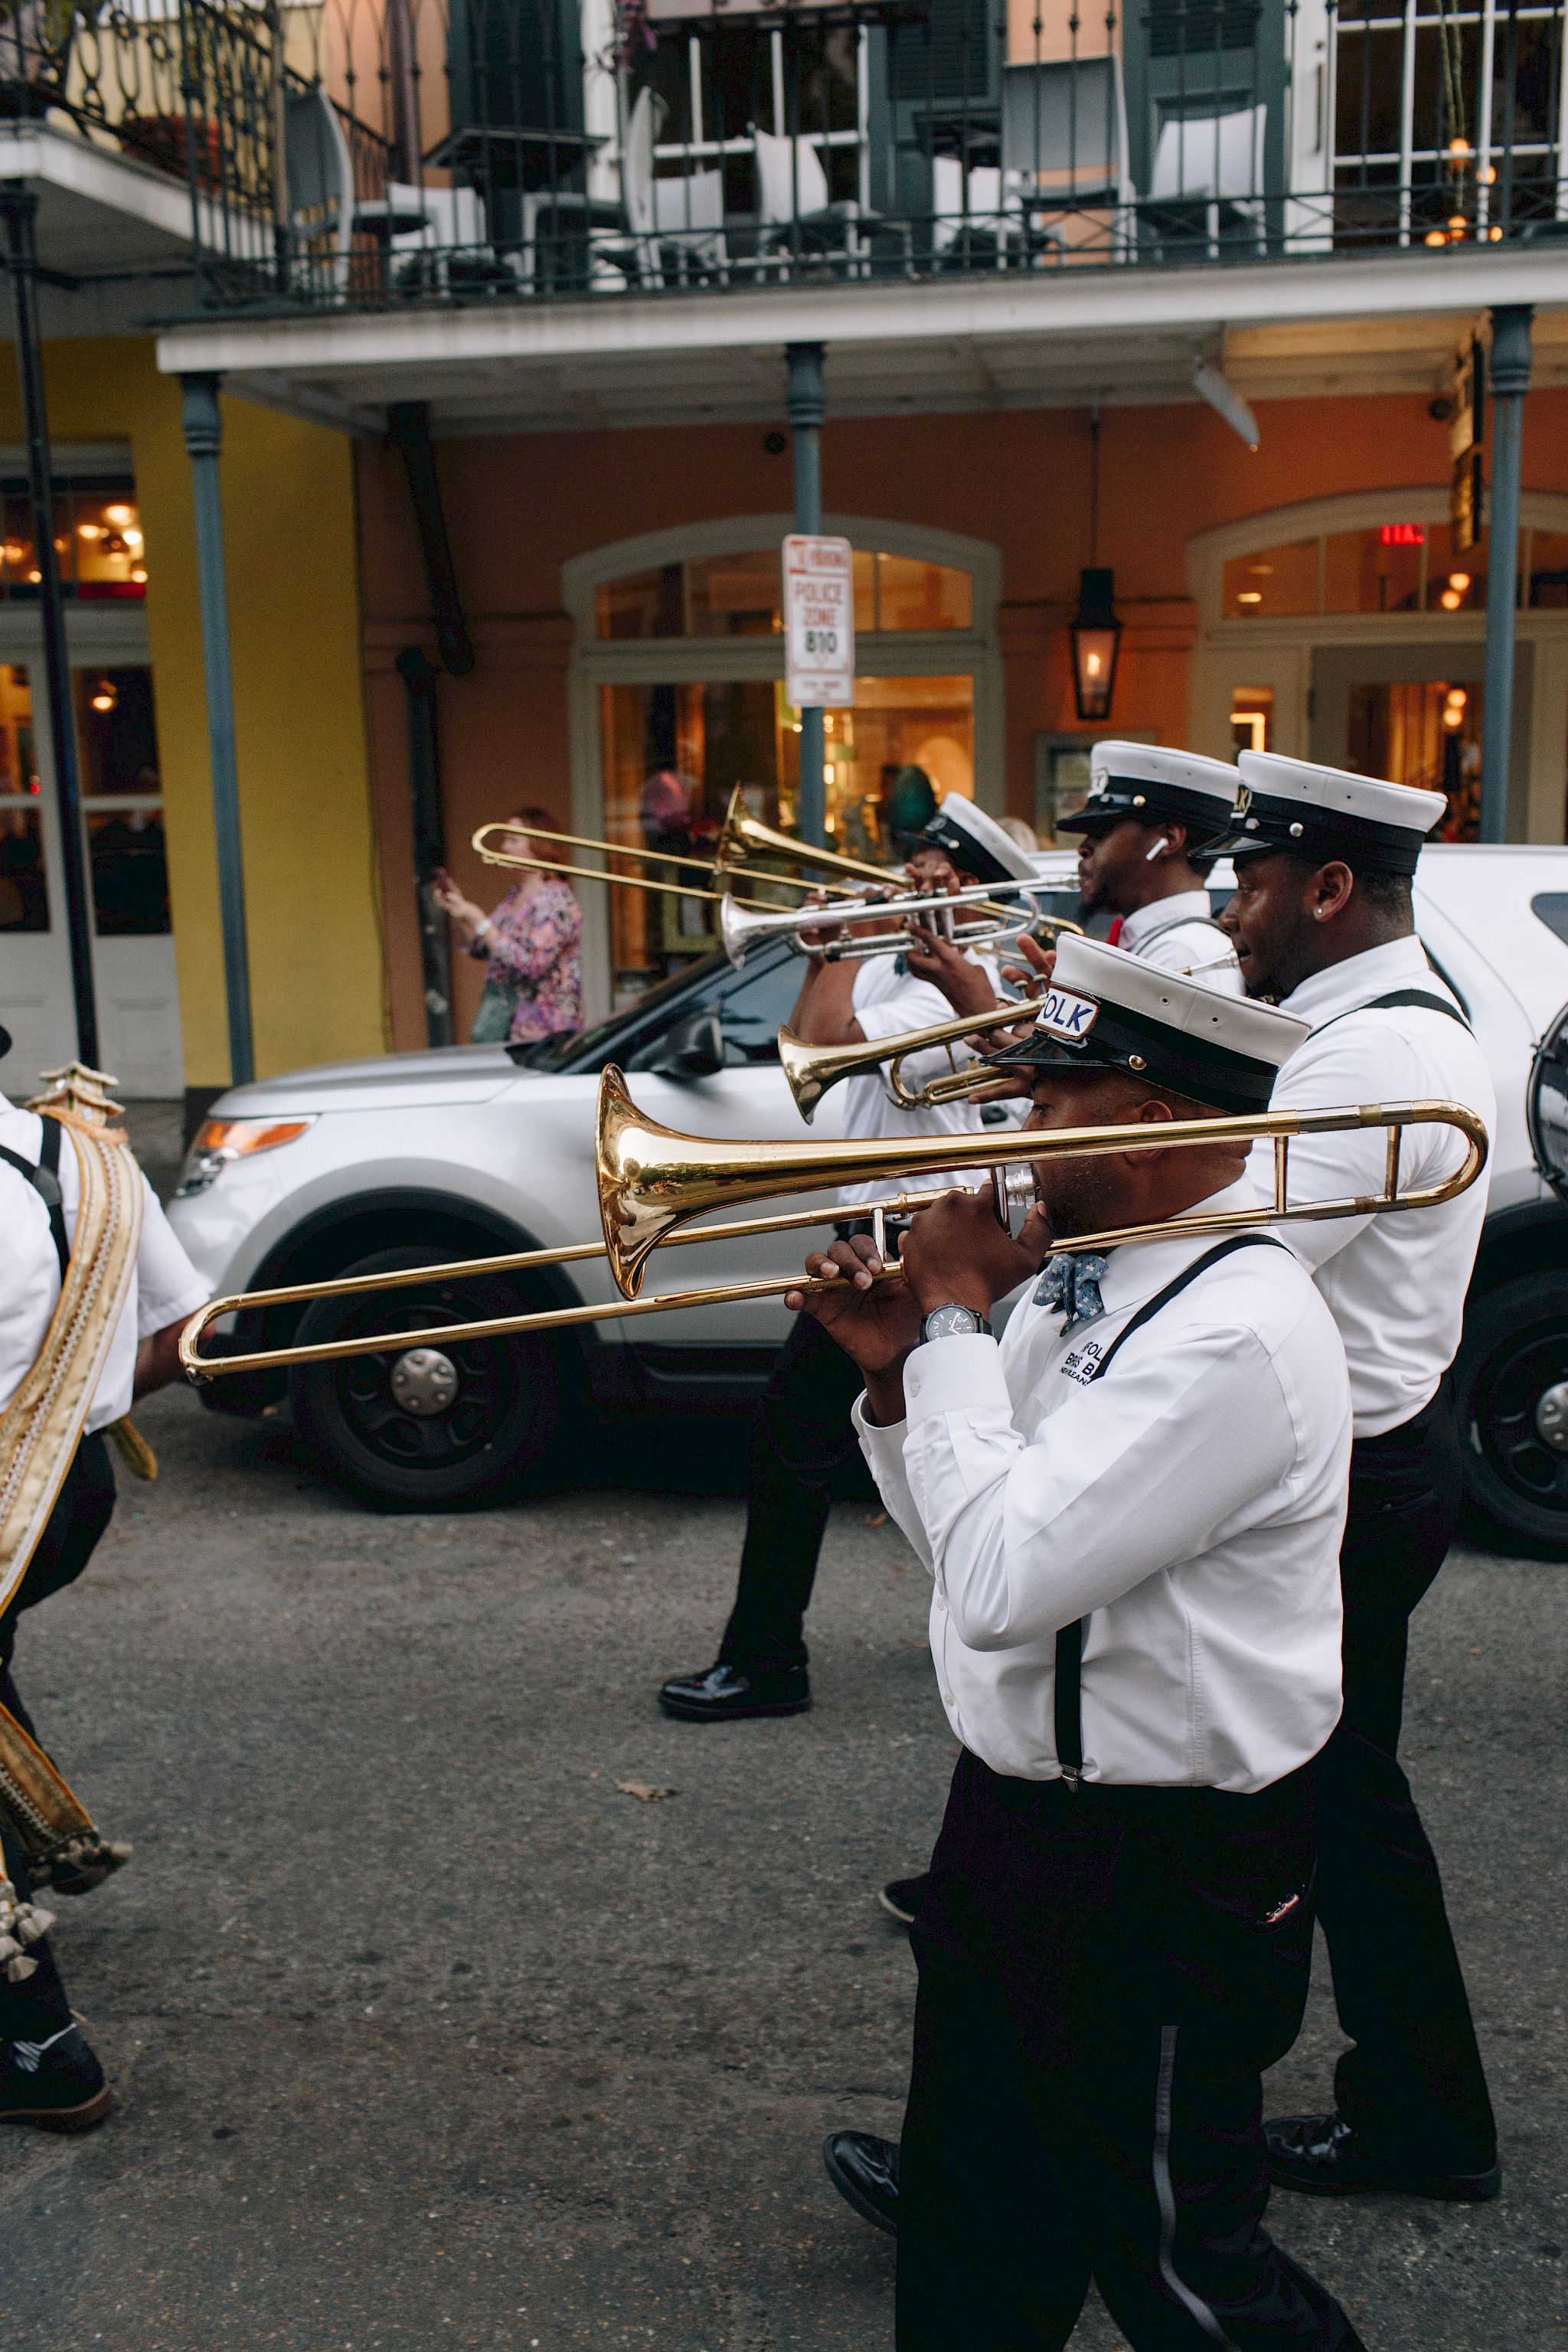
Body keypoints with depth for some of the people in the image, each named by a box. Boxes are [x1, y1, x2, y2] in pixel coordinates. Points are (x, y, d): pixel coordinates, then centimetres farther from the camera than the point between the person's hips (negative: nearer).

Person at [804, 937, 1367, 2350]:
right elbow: (961, 1544, 11)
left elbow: (1003, 1579, -31)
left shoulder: (1238, 1333, -26)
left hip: (1162, 1875, -9)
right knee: (977, 2235, 24)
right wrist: (898, 1375, -6)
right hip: (1015, 1813, 9)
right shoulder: (1076, 1286, 4)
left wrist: (953, 1320, -21)